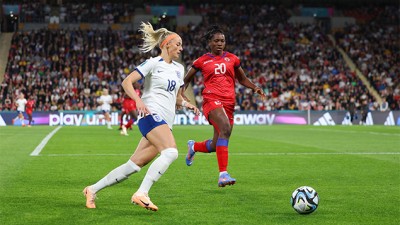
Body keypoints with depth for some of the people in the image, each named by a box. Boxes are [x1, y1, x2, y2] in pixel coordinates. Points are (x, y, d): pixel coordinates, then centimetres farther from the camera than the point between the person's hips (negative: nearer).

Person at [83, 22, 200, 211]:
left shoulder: (179, 69, 21)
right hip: (151, 115, -8)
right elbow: (126, 82, -8)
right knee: (170, 152, -30)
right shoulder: (153, 63, -2)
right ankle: (141, 194, -32)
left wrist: (186, 104, 7)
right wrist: (138, 100, -24)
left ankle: (93, 190, 12)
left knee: (133, 166, 2)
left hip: (165, 122, 8)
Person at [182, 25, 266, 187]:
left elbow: (242, 79, 26)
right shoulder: (202, 61, 9)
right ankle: (223, 174, -37)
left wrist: (255, 88, 8)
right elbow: (186, 80, 19)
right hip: (212, 99, -4)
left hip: (229, 103, 4)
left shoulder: (232, 58, 16)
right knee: (225, 127, -33)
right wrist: (182, 93, 0)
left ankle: (193, 146, 40)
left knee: (215, 146, 4)